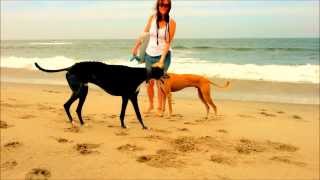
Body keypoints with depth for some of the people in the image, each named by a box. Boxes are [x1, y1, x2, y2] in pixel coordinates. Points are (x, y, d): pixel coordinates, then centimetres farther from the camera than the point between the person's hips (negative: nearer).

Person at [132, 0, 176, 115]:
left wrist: (161, 60, -21)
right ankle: (150, 105, 28)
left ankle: (160, 108, 10)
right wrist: (136, 47, 16)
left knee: (160, 82, -5)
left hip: (163, 55, -3)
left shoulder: (171, 22, -10)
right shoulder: (152, 18, -2)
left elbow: (168, 43, -14)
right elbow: (144, 33, 11)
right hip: (150, 54, 3)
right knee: (149, 82, 8)